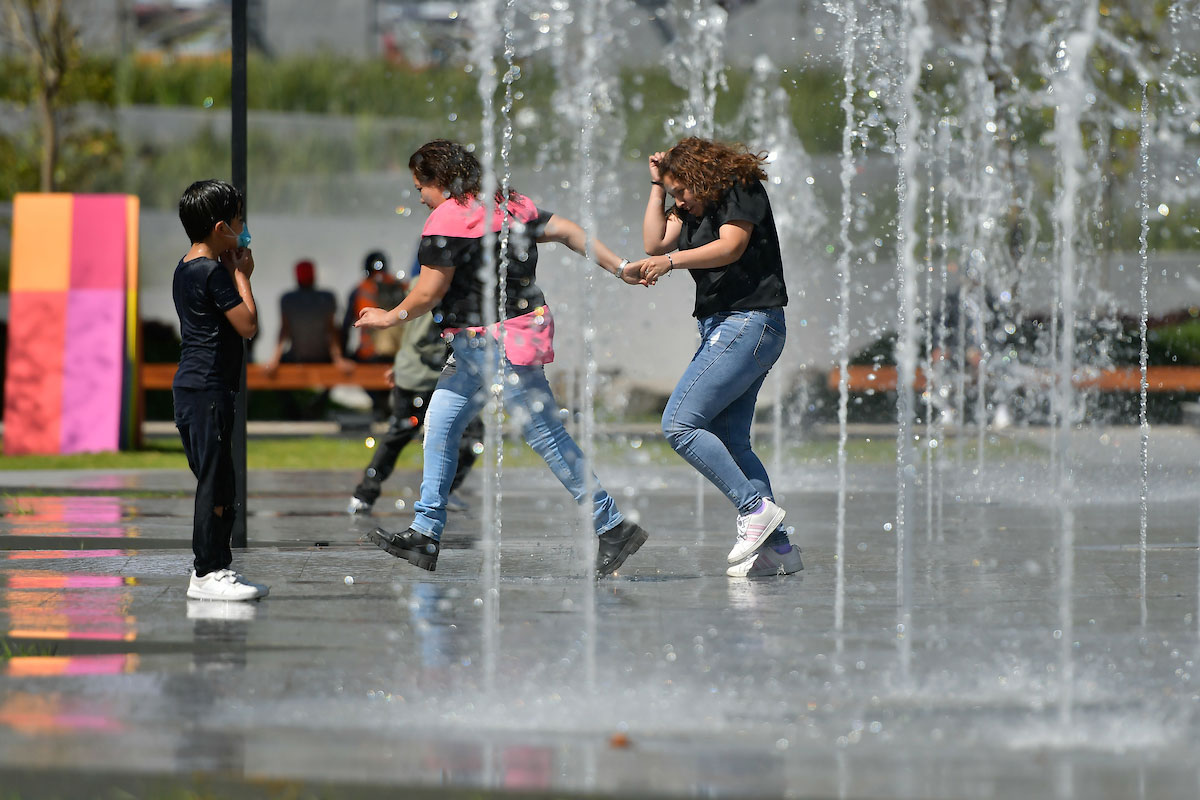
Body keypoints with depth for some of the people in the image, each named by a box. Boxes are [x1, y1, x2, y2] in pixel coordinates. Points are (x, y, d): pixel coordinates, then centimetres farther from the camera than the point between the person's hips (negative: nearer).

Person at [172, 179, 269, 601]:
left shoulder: (185, 269, 14)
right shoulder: (213, 273, -15)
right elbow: (248, 324, -14)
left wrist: (232, 271, 12)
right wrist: (241, 275, -4)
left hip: (189, 387, 10)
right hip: (208, 388, -10)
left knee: (215, 482, 13)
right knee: (215, 482, -8)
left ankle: (216, 566, 17)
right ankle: (207, 574, -7)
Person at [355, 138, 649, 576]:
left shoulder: (447, 218, -13)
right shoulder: (509, 206, 12)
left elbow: (429, 292, -12)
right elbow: (566, 230, 9)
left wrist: (390, 318, 5)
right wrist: (619, 267, 9)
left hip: (500, 343, -11)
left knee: (546, 436, -8)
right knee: (440, 423, 12)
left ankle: (613, 527, -5)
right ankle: (425, 535, 14)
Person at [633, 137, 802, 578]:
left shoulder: (741, 189, -6)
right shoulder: (695, 206, 19)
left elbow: (731, 247, -20)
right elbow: (655, 243, 10)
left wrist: (671, 260, -32)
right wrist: (657, 185, 10)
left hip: (748, 323, -10)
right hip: (724, 327, 10)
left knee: (679, 425, -16)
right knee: (729, 441, 6)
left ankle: (756, 507, -15)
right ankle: (778, 547, 3)